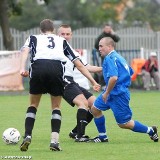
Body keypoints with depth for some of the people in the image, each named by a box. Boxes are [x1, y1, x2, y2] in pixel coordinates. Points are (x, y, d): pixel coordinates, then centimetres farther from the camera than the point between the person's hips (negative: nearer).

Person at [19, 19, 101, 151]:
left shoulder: (34, 38, 31)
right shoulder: (62, 41, 33)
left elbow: (25, 50, 7)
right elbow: (79, 64, 29)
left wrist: (22, 68, -7)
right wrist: (93, 82, 31)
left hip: (38, 67, 0)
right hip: (57, 69, 0)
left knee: (33, 105, 19)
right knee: (56, 107, 17)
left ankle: (27, 137, 4)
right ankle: (54, 141, 3)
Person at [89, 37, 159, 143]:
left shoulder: (110, 58, -17)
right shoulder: (118, 57, 14)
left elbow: (113, 78, -31)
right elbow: (131, 72, 23)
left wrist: (106, 93, -20)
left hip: (118, 95, -10)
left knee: (123, 124, -1)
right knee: (95, 109, 10)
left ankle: (150, 131, 13)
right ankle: (103, 136, 19)